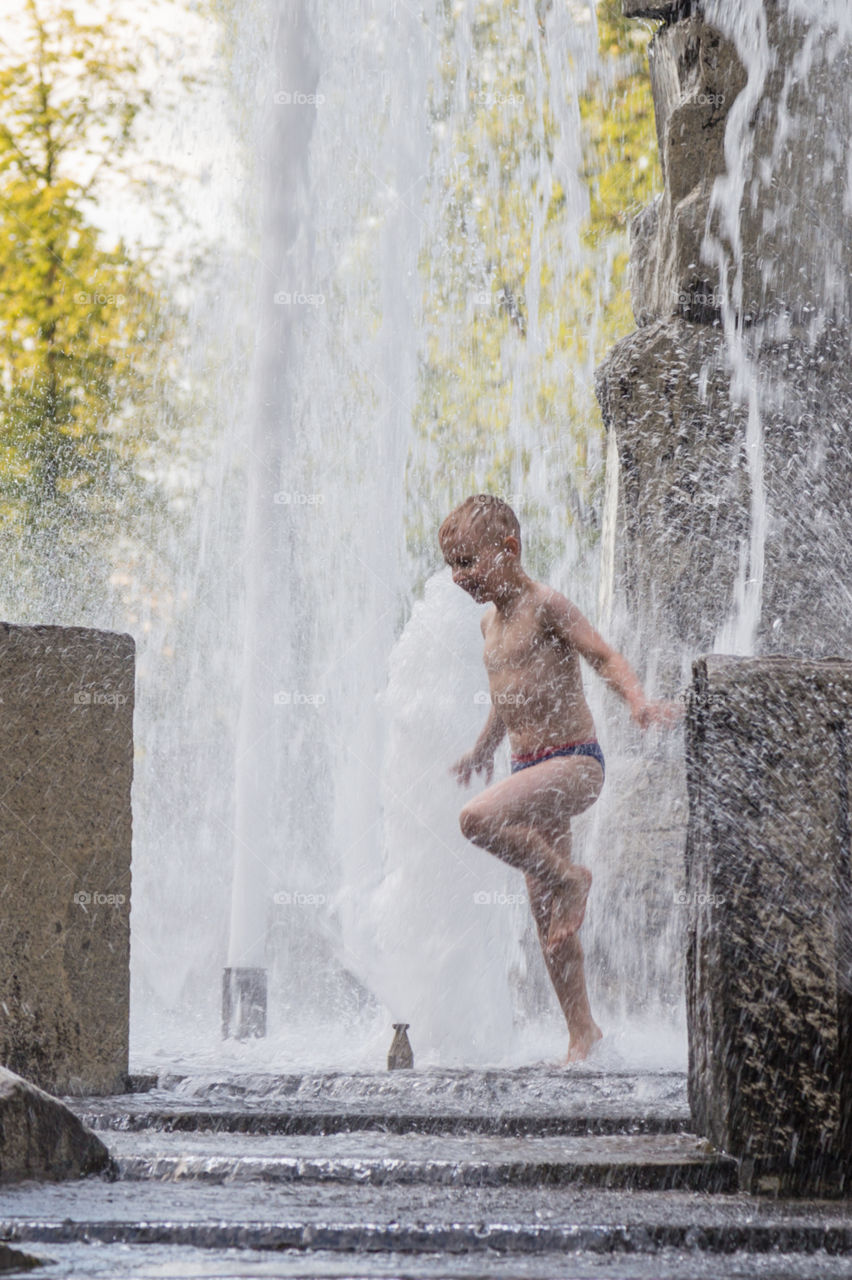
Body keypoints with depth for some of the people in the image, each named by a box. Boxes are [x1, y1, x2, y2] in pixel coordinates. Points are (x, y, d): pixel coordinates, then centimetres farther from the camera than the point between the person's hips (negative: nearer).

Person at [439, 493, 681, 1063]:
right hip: (531, 768, 8)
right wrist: (482, 751, 43)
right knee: (546, 914, 6)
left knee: (479, 819, -31)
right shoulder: (492, 619, 15)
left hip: (574, 762, -8)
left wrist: (641, 705, -35)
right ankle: (582, 1030, 12)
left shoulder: (545, 605, -9)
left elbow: (605, 656, -17)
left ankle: (570, 878, -9)